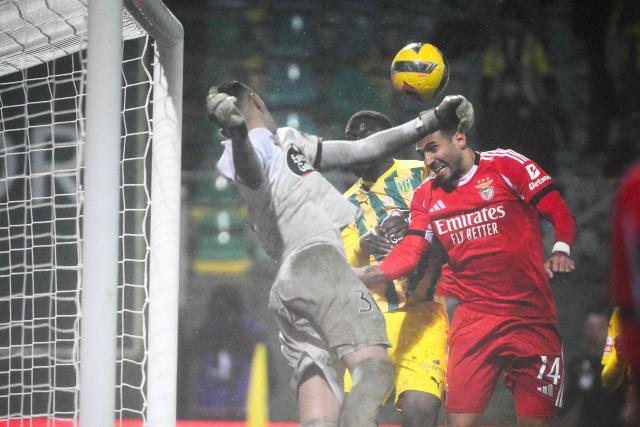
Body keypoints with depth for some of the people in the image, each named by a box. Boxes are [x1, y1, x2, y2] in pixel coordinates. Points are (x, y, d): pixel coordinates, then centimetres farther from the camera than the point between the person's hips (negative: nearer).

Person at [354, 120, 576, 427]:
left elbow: (560, 213, -3)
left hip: (532, 319, -2)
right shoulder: (426, 196, 10)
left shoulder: (506, 165, -2)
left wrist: (561, 250, -20)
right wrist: (359, 275, -11)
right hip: (473, 319, 2)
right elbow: (407, 255, 3)